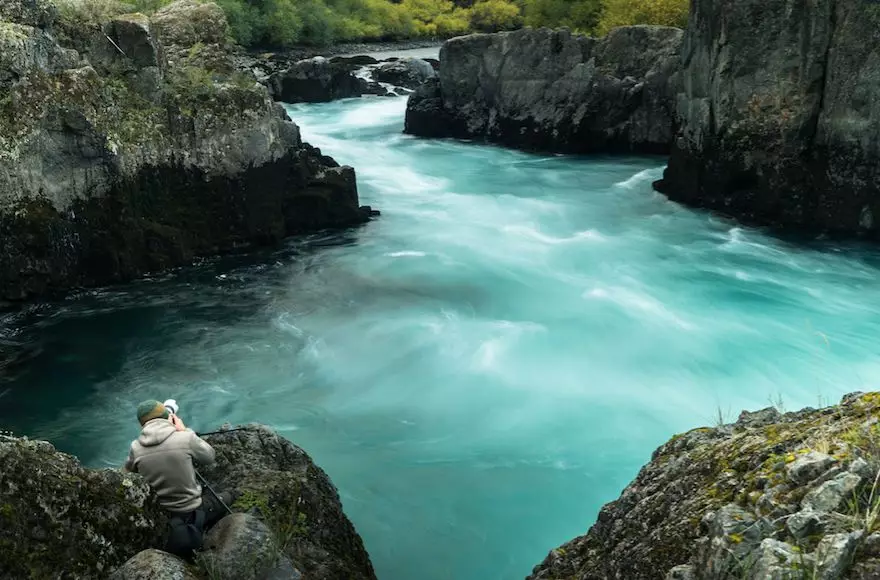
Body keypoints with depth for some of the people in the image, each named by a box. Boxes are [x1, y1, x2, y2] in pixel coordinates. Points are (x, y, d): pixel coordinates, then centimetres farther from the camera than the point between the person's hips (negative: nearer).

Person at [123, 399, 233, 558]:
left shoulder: (136, 447, -10)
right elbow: (209, 457, -2)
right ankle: (196, 532, 8)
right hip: (191, 513, -5)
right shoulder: (185, 438, -21)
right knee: (226, 497, 20)